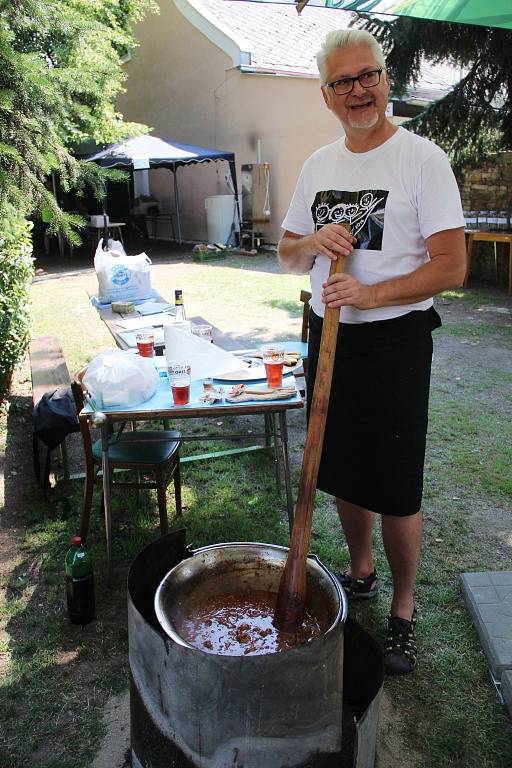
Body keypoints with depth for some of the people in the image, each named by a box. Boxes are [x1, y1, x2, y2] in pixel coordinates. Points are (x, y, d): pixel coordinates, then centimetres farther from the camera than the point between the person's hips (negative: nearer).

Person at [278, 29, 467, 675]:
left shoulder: (421, 158, -8)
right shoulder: (318, 165, 11)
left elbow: (451, 266, -13)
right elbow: (288, 257, 15)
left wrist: (371, 294, -23)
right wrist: (314, 242, -7)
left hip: (394, 341, -5)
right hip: (328, 336, 6)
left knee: (396, 491, 2)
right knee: (344, 472, 17)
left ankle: (403, 610, 24)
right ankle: (360, 573, 40)